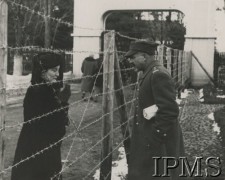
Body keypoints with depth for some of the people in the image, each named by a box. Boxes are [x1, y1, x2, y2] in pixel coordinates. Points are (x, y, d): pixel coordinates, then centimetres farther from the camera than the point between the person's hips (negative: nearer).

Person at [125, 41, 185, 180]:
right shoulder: (149, 73, 12)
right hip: (149, 138, 10)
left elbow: (170, 111, -24)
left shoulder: (159, 75, -19)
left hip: (160, 141, -10)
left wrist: (154, 139, -21)